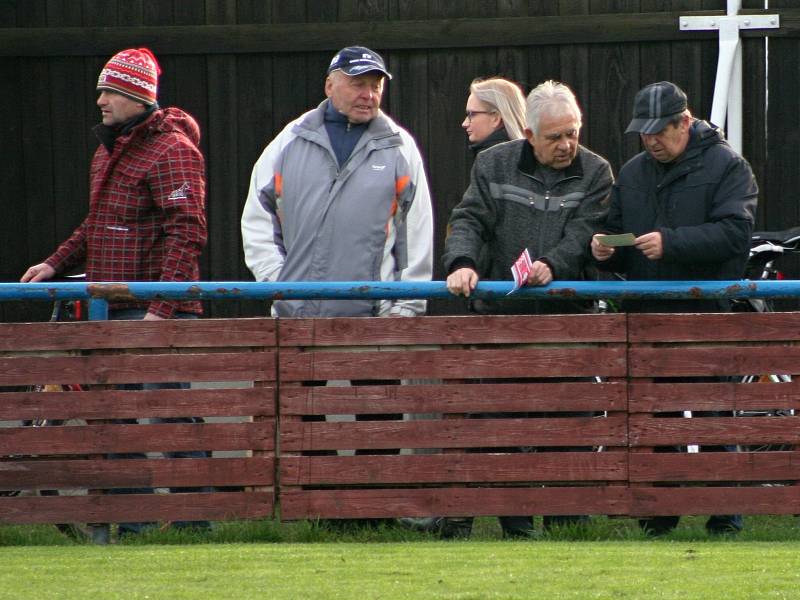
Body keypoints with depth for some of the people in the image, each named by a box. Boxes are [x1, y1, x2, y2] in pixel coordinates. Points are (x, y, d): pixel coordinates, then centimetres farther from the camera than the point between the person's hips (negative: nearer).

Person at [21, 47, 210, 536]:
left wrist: (161, 309, -23)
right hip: (112, 308, 10)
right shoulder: (109, 150, 17)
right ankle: (128, 522, 17)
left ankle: (193, 519, -3)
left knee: (169, 411, -8)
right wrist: (57, 264, 16)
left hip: (158, 310, -10)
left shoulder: (171, 151, -12)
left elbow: (187, 234, -18)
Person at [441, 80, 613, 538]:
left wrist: (552, 266, -26)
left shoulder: (595, 173, 5)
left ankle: (566, 518, 5)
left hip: (567, 313, -1)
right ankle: (514, 524, 5)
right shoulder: (494, 166, 9)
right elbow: (469, 220, 4)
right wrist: (462, 263, -17)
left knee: (569, 422, -2)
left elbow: (584, 234, -7)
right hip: (503, 312, 1)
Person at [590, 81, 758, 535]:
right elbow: (620, 241, 23)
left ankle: (726, 515, 5)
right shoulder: (633, 174, 17)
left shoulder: (727, 167, -2)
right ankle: (659, 515, 15)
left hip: (707, 311, -6)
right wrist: (607, 252, -1)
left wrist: (671, 243, -23)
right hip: (646, 312, 6)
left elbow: (734, 234, -15)